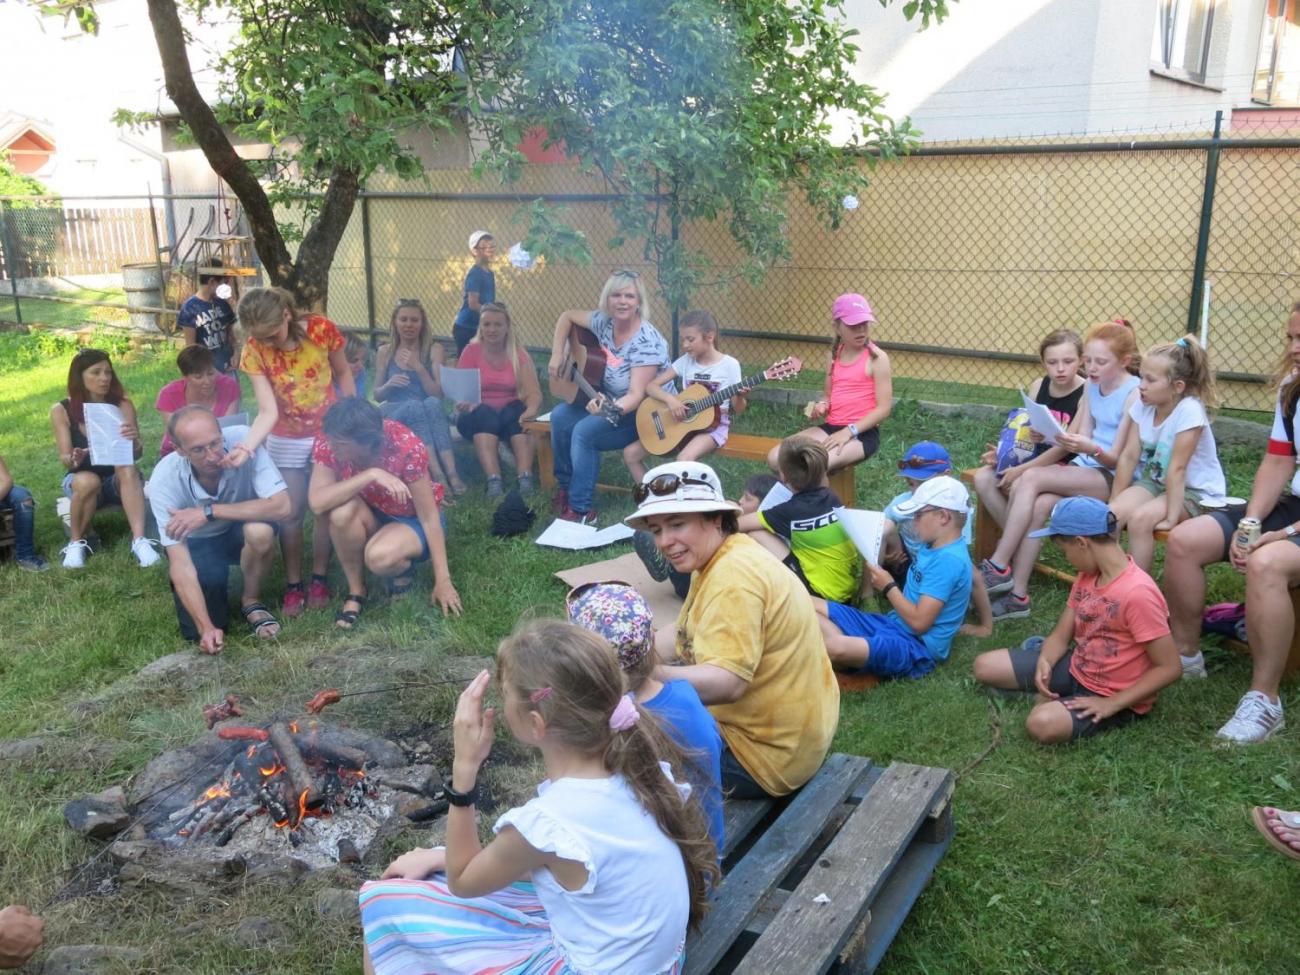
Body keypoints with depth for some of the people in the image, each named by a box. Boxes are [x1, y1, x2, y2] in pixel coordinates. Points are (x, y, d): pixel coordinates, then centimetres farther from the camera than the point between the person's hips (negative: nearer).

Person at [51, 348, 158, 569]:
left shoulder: (123, 405, -6)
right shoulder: (61, 410, -6)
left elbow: (137, 454, -12)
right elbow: (65, 459, -9)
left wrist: (134, 441, -37)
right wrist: (74, 459, -34)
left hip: (118, 479, 0)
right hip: (80, 479, 0)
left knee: (127, 467, -34)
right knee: (88, 481, -36)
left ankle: (139, 540, -44)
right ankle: (76, 543, -14)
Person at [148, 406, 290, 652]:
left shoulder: (242, 440, -31)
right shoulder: (164, 480, -29)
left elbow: (281, 506, -37)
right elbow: (180, 564, -28)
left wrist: (209, 511, -37)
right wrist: (207, 628, -37)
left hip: (240, 532, 0)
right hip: (196, 544, 0)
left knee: (260, 532, -35)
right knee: (198, 632, -14)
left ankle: (251, 600, -5)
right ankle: (217, 581, 20)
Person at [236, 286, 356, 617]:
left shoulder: (321, 329, -20)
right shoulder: (254, 351, -19)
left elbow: (343, 374, -3)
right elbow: (268, 411, -25)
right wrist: (248, 446, -43)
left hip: (330, 432, 0)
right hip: (286, 440, 0)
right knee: (291, 512, 3)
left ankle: (320, 579, 19)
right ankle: (293, 584, 16)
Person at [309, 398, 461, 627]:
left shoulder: (405, 448, -31)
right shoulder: (330, 442, -22)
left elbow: (429, 516, -23)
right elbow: (317, 503, -34)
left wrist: (442, 580, -22)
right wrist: (369, 475, -43)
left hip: (412, 520, -3)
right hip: (372, 516, 4)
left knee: (379, 557, -35)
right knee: (342, 511, -32)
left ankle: (402, 567, 2)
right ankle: (355, 591, -9)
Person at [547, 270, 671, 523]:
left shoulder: (647, 342, -26)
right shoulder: (604, 322, -6)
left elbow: (637, 395, -31)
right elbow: (567, 316, 11)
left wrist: (611, 409, -50)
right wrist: (557, 355, 1)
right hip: (611, 403, 8)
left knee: (585, 431, -26)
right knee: (561, 415, -8)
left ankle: (581, 509, -16)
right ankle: (565, 486, 9)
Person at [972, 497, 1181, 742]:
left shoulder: (1137, 593, -29)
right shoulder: (1087, 576, -2)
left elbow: (1169, 668, -26)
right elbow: (1061, 635, 3)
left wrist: (1111, 704, -25)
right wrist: (1044, 662, -20)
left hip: (1115, 697, -7)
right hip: (1077, 669, 7)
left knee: (1042, 723, -35)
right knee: (985, 666, 1)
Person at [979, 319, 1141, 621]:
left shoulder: (1134, 394, -11)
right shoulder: (1093, 387, 12)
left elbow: (1117, 459, -13)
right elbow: (1084, 439, 8)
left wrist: (1092, 449, -33)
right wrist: (1058, 437, -13)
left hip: (1114, 478, -6)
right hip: (1085, 467, 6)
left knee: (1031, 478, -25)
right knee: (1039, 503, -24)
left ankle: (999, 567, -18)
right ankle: (1017, 594, -23)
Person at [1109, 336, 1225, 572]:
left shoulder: (1189, 411, -23)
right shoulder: (1142, 406, -5)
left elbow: (1176, 469, -26)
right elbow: (1128, 457, -4)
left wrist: (1171, 518, -26)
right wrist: (1113, 504, -4)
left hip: (1197, 492, -6)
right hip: (1154, 481, 6)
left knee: (1140, 518, -28)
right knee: (1112, 514, -19)